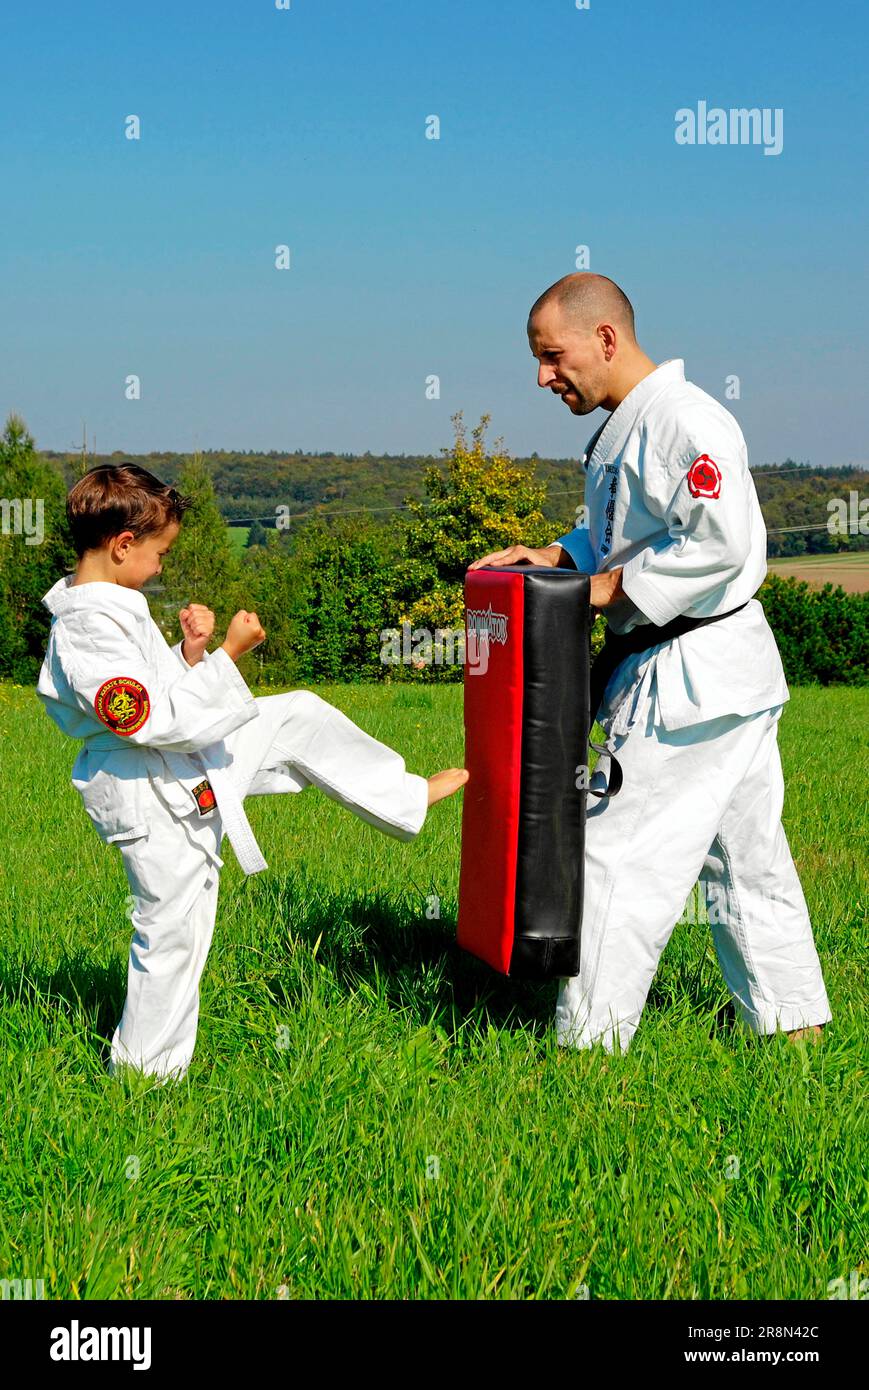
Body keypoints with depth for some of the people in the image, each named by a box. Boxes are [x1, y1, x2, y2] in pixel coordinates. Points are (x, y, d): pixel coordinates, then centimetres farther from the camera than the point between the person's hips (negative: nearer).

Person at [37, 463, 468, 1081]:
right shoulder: (86, 634, -29)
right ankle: (145, 1066, 22)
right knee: (172, 931, 3)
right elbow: (160, 721, -29)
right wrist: (226, 655, -25)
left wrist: (190, 652, -5)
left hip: (193, 758, 10)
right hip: (155, 798, -9)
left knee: (300, 718, 13)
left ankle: (404, 797, 31)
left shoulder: (109, 605, 2)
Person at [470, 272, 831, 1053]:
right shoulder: (621, 429, 13)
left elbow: (724, 540, -27)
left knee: (624, 857, -5)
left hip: (700, 677, -10)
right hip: (712, 676, 10)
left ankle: (589, 1045, 4)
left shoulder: (684, 420, -19)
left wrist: (613, 585, -20)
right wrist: (555, 557, 8)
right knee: (744, 857, 18)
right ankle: (793, 1023, 30)